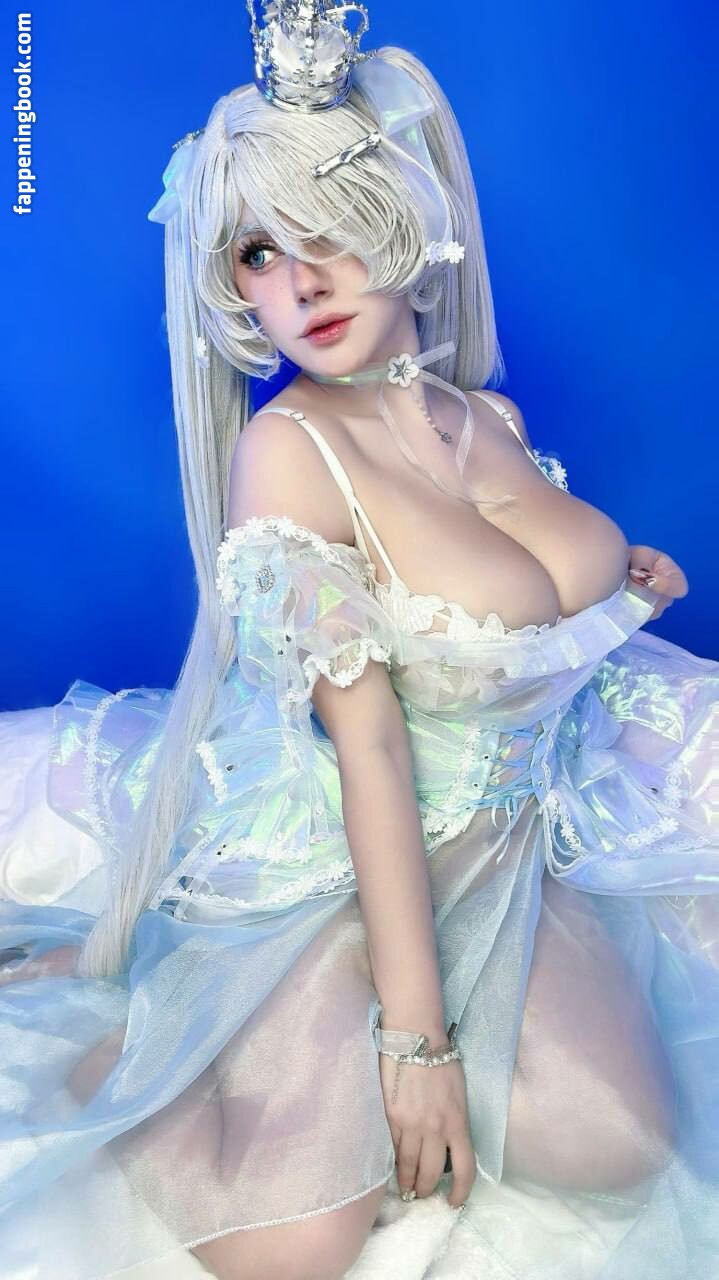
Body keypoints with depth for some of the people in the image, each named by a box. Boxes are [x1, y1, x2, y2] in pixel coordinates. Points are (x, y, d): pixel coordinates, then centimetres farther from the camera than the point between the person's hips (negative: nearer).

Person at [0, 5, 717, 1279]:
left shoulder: (492, 418, 2)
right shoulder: (283, 448, -18)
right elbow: (368, 749, -21)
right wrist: (416, 1033, -19)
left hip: (511, 832, 6)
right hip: (333, 857, -6)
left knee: (613, 1145, -14)